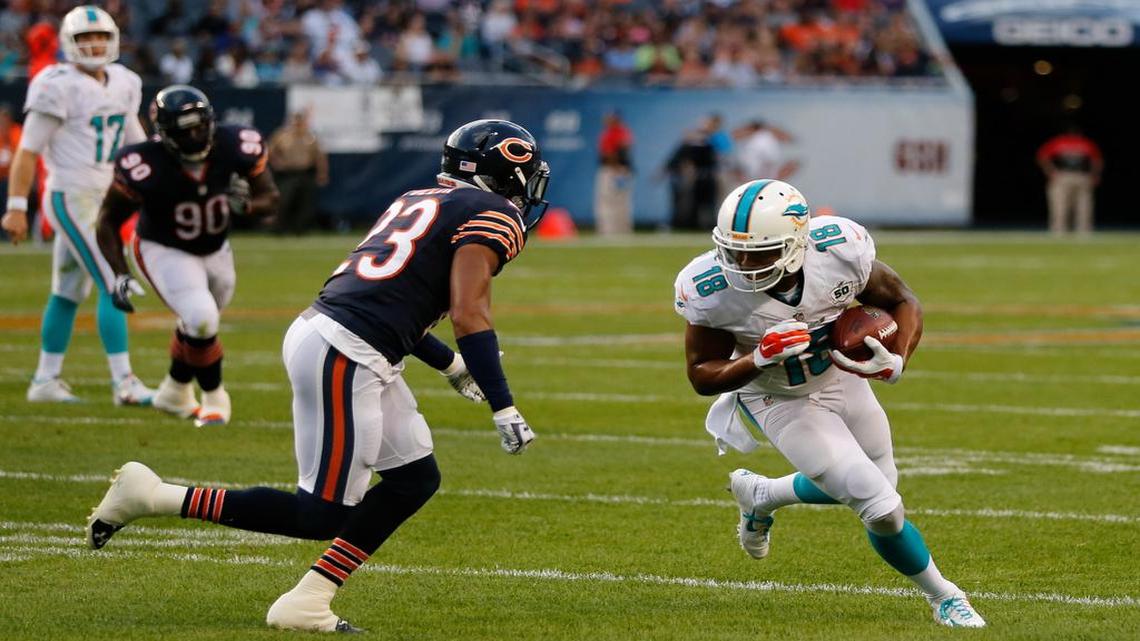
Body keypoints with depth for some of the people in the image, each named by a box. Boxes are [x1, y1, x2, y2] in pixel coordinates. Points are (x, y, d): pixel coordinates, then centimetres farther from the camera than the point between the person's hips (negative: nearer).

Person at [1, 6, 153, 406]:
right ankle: (123, 383, -14)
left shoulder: (122, 85, 9)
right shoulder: (60, 87, -14)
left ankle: (45, 380, 22)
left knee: (68, 293, 14)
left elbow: (135, 143, 20)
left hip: (102, 199, 8)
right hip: (71, 198, -8)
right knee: (113, 285, -13)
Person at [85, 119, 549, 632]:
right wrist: (503, 408, -11)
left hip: (320, 330, 10)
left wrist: (452, 365, 37)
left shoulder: (420, 202, 24)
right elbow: (469, 314, -13)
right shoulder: (494, 214, -3)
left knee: (415, 479, 16)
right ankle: (155, 497, -4)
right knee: (322, 515, -4)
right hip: (344, 357, -10)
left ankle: (306, 605, 12)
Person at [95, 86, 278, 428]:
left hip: (214, 251, 5)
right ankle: (214, 397, 3)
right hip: (164, 251, -5)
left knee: (198, 327, 20)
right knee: (202, 320, -22)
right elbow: (109, 221, -18)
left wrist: (246, 204, -33)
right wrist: (119, 275, -25)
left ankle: (174, 392, 47)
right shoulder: (145, 166, -32)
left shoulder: (235, 147, -23)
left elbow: (270, 197, -10)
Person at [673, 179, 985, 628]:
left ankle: (759, 495, 45)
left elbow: (903, 303, -11)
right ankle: (943, 597, 18)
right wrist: (761, 358, -37)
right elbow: (702, 376, -19)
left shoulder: (839, 251, -29)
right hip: (782, 402, -4)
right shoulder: (713, 289, -32)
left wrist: (896, 362, -30)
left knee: (864, 486, 23)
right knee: (883, 510, -9)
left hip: (843, 378, 4)